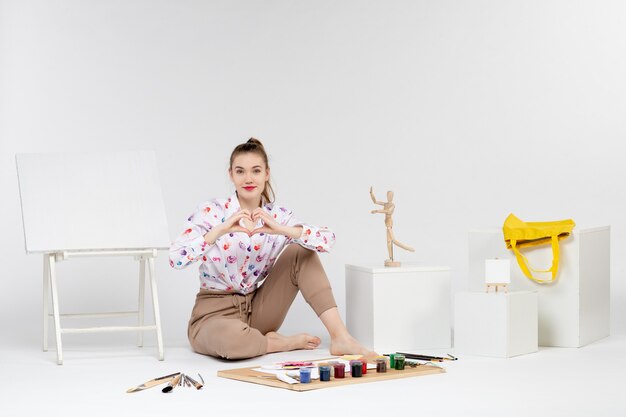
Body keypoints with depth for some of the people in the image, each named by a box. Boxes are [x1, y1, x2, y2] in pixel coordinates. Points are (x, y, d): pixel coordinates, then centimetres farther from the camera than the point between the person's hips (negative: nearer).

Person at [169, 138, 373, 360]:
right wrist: (221, 230, -34)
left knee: (302, 252, -12)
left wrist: (282, 230, -31)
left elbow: (327, 239, -17)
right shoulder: (211, 211, -11)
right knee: (231, 338, -41)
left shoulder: (277, 215, -1)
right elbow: (176, 257, -26)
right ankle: (287, 343, -10)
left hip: (256, 310, 4)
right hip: (215, 314, -4)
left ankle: (340, 337, -17)